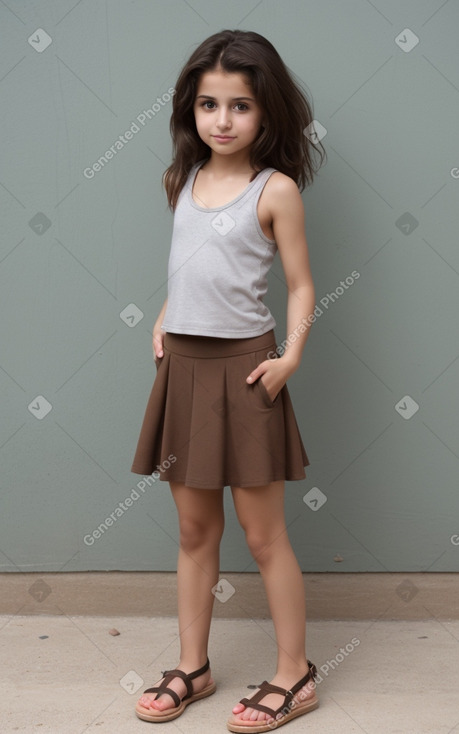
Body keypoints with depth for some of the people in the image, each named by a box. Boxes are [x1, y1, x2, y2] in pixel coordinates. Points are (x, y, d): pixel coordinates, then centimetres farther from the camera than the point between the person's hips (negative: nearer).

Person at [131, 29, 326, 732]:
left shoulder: (276, 190, -7)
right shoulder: (185, 180, 9)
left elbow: (300, 285, -5)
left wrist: (291, 355, -17)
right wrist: (164, 320, 8)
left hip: (243, 368, -5)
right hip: (183, 364, 6)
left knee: (264, 534, 3)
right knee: (194, 528, 13)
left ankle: (294, 675, 18)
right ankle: (192, 667, 26)